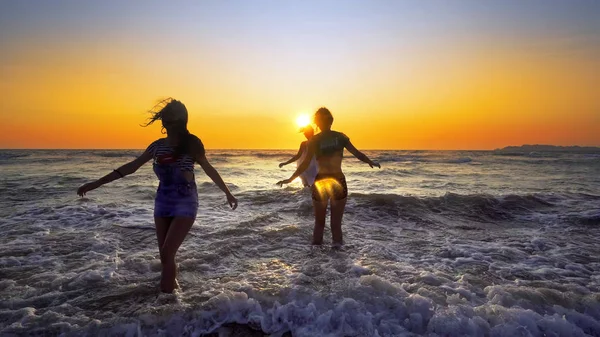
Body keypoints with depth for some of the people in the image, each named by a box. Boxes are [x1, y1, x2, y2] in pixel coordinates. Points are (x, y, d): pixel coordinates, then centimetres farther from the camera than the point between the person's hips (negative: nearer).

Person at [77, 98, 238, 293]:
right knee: (165, 256, 9)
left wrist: (228, 194, 10)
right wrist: (95, 184, 6)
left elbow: (209, 170, 2)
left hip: (185, 204, -5)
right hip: (162, 204, 5)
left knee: (167, 255, -12)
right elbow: (130, 167, 7)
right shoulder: (158, 146, 2)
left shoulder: (191, 144, -9)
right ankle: (172, 290, 28)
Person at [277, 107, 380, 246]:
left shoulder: (314, 140, -3)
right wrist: (371, 162, 19)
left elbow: (306, 163, -10)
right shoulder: (340, 137, 2)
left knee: (319, 222, 14)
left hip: (320, 182, 0)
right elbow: (357, 153, 2)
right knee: (336, 223, 11)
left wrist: (290, 179, -5)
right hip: (338, 182, 1)